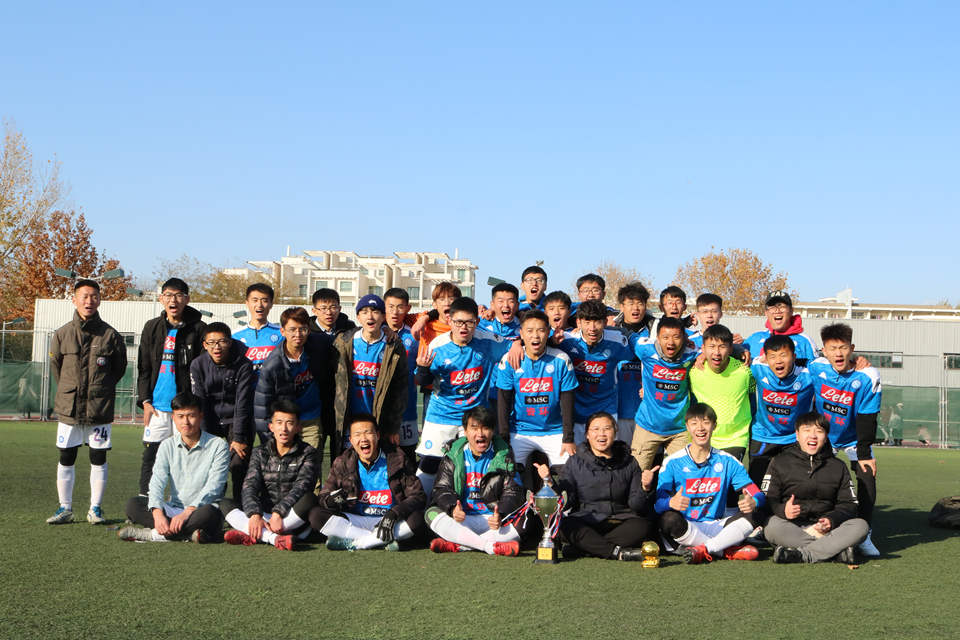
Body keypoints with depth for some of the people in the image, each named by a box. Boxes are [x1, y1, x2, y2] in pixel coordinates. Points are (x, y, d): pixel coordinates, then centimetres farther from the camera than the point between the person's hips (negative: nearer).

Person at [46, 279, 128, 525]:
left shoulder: (110, 335, -1)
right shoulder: (62, 334, 3)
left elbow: (120, 368, 9)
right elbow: (55, 366, 15)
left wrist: (101, 389, 7)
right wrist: (70, 389, 11)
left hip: (100, 410, -1)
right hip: (68, 408, 1)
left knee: (98, 458, 3)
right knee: (66, 458, 6)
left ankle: (96, 508, 13)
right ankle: (65, 508, 16)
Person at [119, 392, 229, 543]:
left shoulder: (218, 446, -5)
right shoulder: (168, 446, 8)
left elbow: (213, 487, -14)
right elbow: (157, 482, -4)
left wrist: (188, 512, -29)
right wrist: (158, 513, -23)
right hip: (173, 510, 4)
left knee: (208, 513, -38)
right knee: (133, 504, -17)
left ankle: (154, 534, -26)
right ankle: (188, 533, -29)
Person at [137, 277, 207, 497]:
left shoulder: (198, 329, 1)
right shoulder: (152, 328, 11)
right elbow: (143, 369, 12)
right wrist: (145, 401, 2)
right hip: (157, 407, 3)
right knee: (150, 458, 3)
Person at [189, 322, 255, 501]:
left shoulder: (243, 365, -14)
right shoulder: (198, 365, -7)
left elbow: (243, 404, -13)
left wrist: (238, 438, -15)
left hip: (236, 421, -2)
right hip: (211, 420, 2)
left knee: (239, 467, -13)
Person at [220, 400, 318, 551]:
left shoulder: (308, 454, 2)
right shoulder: (260, 453, 10)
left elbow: (301, 487, -14)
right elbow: (250, 486, -5)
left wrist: (278, 513, -30)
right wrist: (255, 514, -26)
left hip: (292, 520, -3)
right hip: (263, 517, 3)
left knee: (308, 500, -32)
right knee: (226, 504, -17)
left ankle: (250, 535, -32)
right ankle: (275, 538, -39)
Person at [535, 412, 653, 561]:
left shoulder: (629, 462, 12)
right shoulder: (575, 462, 9)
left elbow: (636, 506, 8)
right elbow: (565, 503, 2)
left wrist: (645, 488, -11)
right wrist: (549, 483, -12)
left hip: (620, 521, 2)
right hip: (585, 522, -2)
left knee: (641, 526, -30)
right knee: (565, 525, -33)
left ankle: (581, 548, -29)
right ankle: (617, 552, -36)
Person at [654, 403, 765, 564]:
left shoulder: (727, 462, 9)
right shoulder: (673, 462, 0)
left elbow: (758, 495, 0)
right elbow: (657, 503, -12)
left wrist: (753, 501, -26)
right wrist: (670, 502, -37)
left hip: (714, 528, 3)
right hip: (684, 529, -3)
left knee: (753, 515, -18)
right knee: (669, 519, -35)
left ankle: (703, 551, -30)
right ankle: (731, 551, -24)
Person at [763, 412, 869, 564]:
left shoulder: (838, 467, 17)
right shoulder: (779, 463, 11)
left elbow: (849, 504, 10)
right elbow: (767, 499, 2)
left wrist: (832, 520, -12)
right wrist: (783, 510, -22)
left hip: (825, 528, 2)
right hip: (791, 527, -2)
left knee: (861, 526, -25)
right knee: (772, 525, -35)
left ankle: (801, 554, -34)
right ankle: (837, 550, -35)